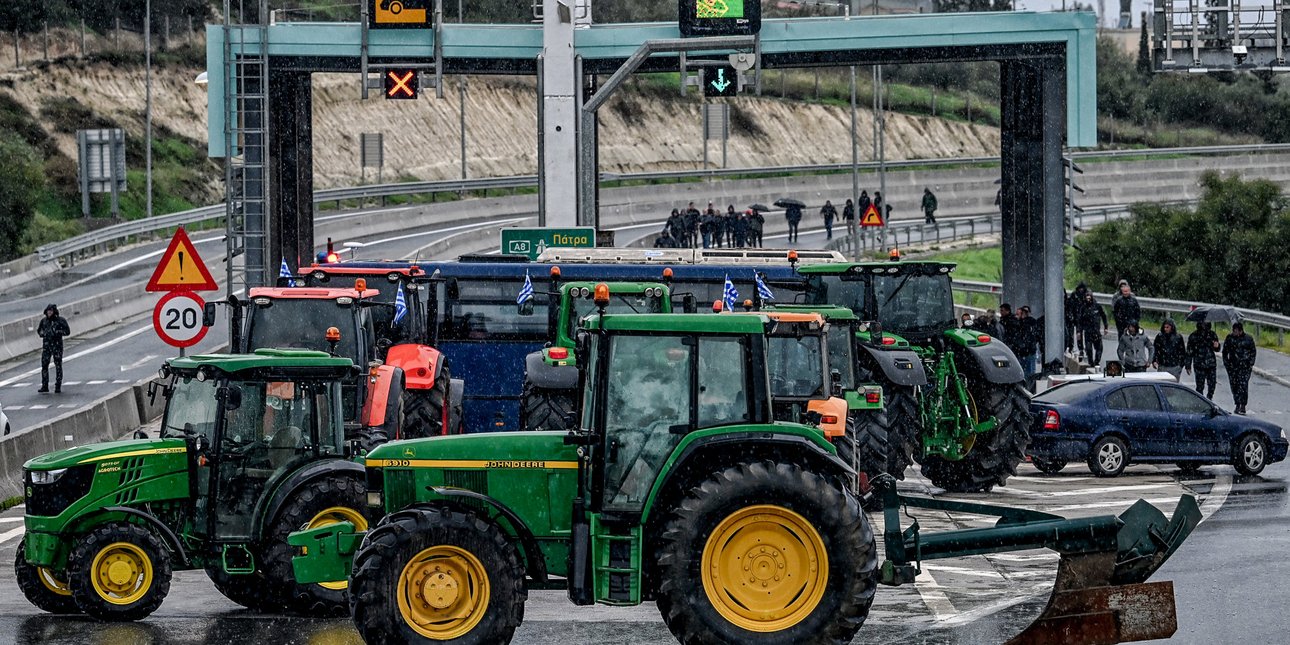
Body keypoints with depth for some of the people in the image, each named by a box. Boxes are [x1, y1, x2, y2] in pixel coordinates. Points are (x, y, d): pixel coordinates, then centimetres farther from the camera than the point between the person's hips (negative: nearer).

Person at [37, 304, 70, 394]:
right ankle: (44, 386, 4)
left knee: (58, 366, 0)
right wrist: (42, 333, -2)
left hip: (57, 345, -3)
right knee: (44, 365, -2)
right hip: (46, 346, 3)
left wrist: (57, 332, -19)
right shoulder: (44, 320, 7)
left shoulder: (60, 320, -4)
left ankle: (58, 387, 6)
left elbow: (67, 331, -7)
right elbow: (39, 330, 20)